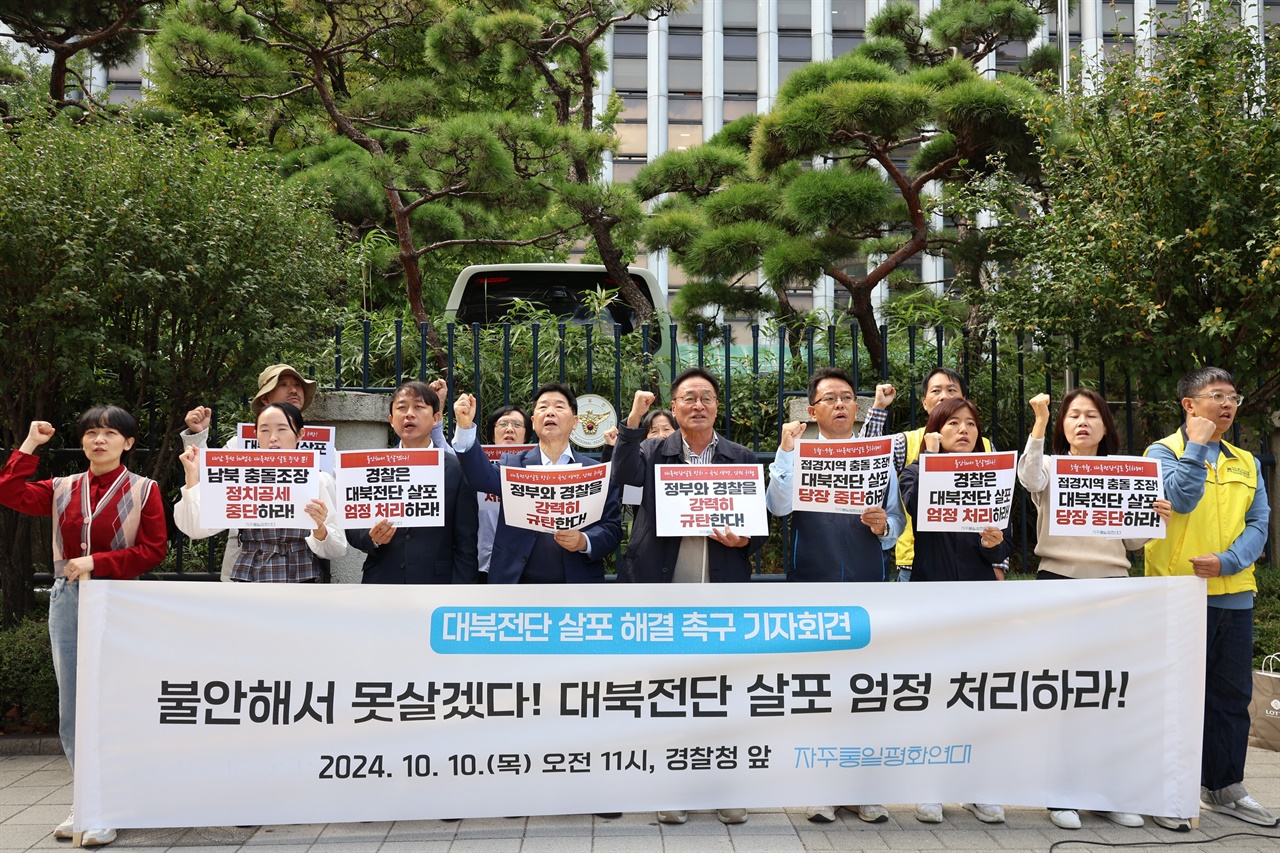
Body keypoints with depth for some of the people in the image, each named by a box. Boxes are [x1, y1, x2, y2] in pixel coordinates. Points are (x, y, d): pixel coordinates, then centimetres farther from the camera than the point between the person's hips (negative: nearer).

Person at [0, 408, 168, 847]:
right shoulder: (64, 489, 12)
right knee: (71, 706, 9)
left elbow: (154, 549, -7)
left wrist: (96, 562, -13)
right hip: (67, 601, 5)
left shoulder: (143, 490, -1)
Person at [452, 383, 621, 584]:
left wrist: (585, 541, -19)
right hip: (518, 581, 0)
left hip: (577, 581, 0)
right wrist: (465, 427, -29)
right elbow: (483, 476, -14)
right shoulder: (514, 464, 6)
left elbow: (612, 528, 2)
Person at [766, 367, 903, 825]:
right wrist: (785, 450, -15)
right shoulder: (797, 455, 5)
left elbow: (898, 520, 11)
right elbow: (779, 506, -13)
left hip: (866, 584, 2)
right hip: (812, 584, -2)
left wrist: (884, 525, -10)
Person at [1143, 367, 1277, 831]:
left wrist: (1227, 561, -11)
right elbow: (1181, 499, -18)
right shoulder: (1163, 452, -1)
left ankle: (1224, 788, 27)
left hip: (1234, 594, 6)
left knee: (1231, 696, 13)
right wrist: (1198, 444, -12)